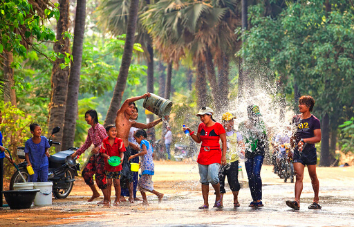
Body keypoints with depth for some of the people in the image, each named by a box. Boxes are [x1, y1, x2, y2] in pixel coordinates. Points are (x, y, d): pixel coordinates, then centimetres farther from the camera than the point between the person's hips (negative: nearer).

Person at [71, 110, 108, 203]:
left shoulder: (100, 128, -13)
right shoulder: (90, 130, 13)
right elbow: (87, 144, 22)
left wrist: (98, 148, -32)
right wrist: (76, 153, 19)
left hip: (102, 154, -9)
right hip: (95, 154, 9)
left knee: (99, 176, -10)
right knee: (86, 173, 5)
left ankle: (106, 198, 0)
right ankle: (95, 193, 20)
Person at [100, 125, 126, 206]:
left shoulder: (119, 141, -4)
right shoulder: (104, 141, -3)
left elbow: (121, 152, -8)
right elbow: (102, 152, -6)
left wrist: (121, 158, -28)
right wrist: (107, 156, -27)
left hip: (117, 164, 0)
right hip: (108, 165, 1)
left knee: (117, 182, 3)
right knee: (108, 182, 3)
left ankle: (117, 200, 13)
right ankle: (108, 200, 11)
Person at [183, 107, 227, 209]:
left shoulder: (218, 126, -7)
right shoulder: (201, 126, 9)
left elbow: (224, 141, -4)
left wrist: (224, 155, -8)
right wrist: (190, 132, 7)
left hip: (214, 155, -6)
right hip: (203, 155, 6)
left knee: (213, 178, -19)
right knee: (204, 180, 5)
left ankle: (218, 196, 8)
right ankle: (206, 203, 10)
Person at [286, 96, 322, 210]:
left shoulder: (314, 121, -3)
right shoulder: (296, 118, 12)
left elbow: (318, 138, -11)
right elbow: (293, 134, 23)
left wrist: (304, 140, -19)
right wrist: (291, 145, 12)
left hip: (310, 151, -3)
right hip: (298, 151, 3)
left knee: (313, 177, 8)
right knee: (299, 177, -9)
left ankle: (316, 201, 23)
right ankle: (296, 202, -21)